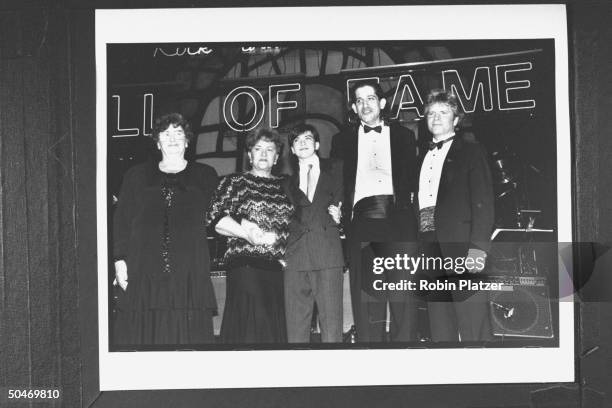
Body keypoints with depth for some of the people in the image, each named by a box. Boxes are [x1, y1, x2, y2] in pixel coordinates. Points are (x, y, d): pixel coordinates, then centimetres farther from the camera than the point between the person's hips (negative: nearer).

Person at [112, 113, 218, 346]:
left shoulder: (205, 176, 17)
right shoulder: (137, 175, 18)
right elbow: (121, 220, 11)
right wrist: (120, 260, 1)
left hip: (190, 274, -1)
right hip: (143, 273, 1)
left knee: (188, 335, -5)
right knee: (142, 335, -4)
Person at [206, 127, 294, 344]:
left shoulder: (284, 186, 19)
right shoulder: (235, 182, 10)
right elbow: (216, 218, -1)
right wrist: (246, 233, -12)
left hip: (278, 267, 3)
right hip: (246, 266, -3)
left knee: (276, 330, 0)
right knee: (248, 328, -10)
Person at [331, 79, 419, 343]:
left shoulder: (403, 136, 18)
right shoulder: (343, 141, 19)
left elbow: (413, 180, 15)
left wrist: (408, 203, 0)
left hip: (398, 220, 0)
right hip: (362, 220, 1)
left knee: (403, 297, -7)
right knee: (366, 298, -2)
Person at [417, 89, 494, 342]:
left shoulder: (470, 151, 7)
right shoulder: (422, 157, 22)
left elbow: (483, 201, -3)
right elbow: (417, 204, 17)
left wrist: (478, 248, -14)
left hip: (460, 248, -5)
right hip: (429, 250, 5)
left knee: (473, 328, -7)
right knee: (440, 330, 5)